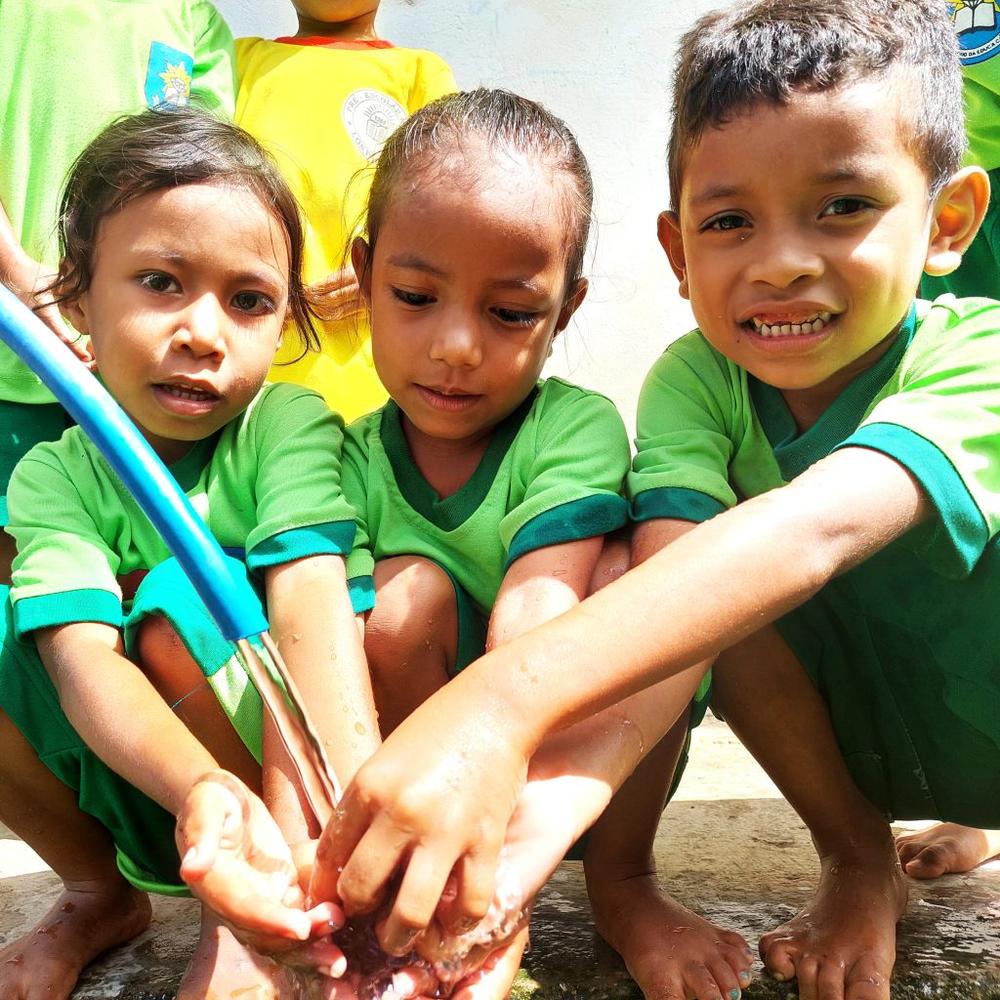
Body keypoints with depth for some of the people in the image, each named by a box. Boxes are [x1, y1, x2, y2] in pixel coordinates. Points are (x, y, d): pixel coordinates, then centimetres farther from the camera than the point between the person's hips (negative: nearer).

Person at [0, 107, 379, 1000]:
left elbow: (314, 602, -32)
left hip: (277, 755, -2)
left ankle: (250, 920, -12)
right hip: (140, 793, 3)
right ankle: (101, 894, 3)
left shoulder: (290, 425, -14)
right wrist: (211, 800, -49)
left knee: (179, 596, -29)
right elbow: (84, 662, -27)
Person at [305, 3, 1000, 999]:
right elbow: (666, 607, -31)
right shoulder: (696, 382, -16)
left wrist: (505, 700, -58)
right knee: (634, 572, -23)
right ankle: (859, 858, -4)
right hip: (856, 739, 3)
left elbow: (815, 526, -45)